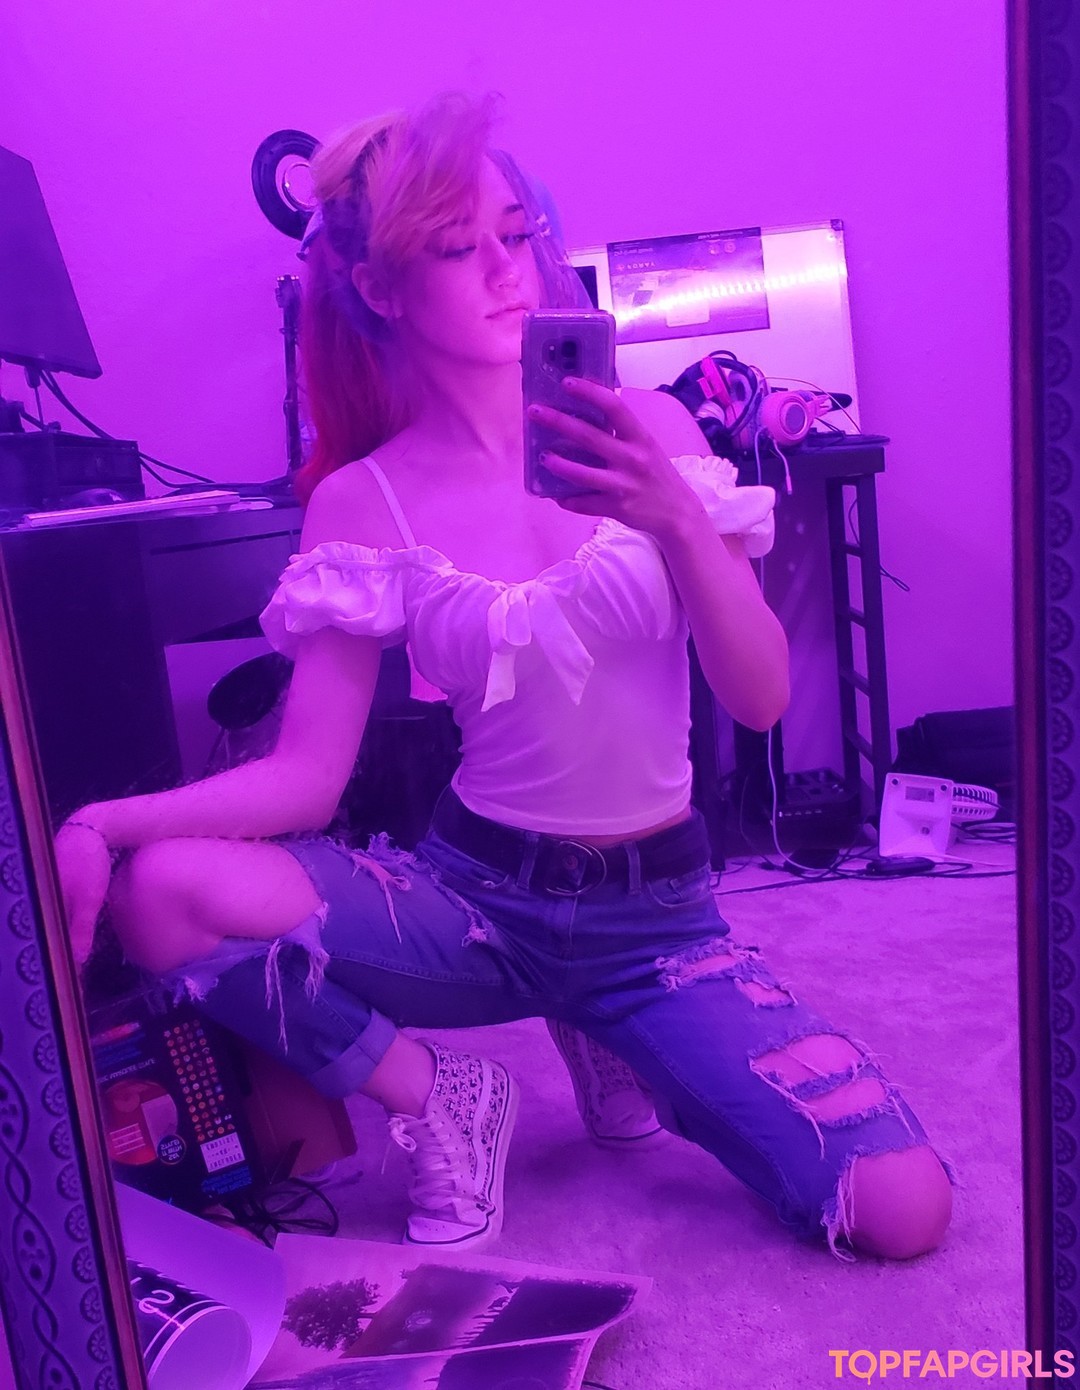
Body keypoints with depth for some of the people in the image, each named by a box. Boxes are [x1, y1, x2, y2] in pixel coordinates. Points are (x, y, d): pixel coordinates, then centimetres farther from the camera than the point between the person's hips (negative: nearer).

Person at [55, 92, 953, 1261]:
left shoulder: (642, 427, -4)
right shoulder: (361, 504, -6)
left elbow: (762, 700, -10)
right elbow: (305, 776, -9)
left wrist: (679, 522, -27)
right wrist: (101, 823, -24)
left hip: (655, 916, 1)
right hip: (475, 895, 0)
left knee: (904, 1214, -14)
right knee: (162, 890, -26)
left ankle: (620, 1050, 15)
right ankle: (438, 1102, 1)